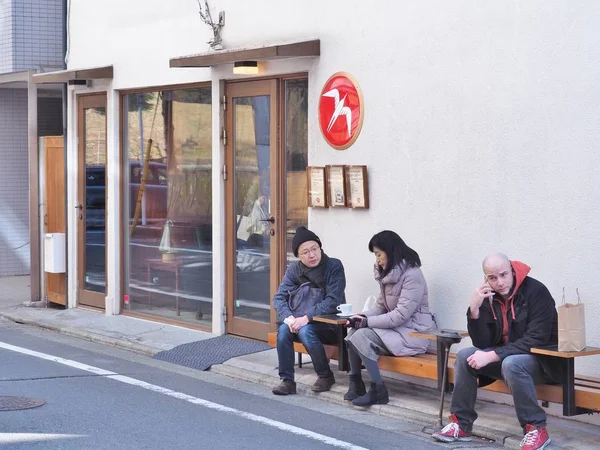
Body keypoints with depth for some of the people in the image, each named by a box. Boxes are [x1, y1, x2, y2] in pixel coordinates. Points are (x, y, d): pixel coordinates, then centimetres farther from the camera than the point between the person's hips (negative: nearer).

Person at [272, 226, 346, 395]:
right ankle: (287, 381, -17)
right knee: (283, 330, -26)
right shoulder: (294, 269, 4)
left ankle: (326, 376, -11)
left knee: (305, 330, -33)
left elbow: (332, 302, -18)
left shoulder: (334, 266, -10)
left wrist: (306, 318, -28)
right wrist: (288, 317, -22)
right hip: (299, 321, 4)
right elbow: (279, 297, -2)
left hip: (329, 323, -4)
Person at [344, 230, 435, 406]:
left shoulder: (412, 275, -17)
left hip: (413, 333, -9)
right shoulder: (388, 273, 11)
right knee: (354, 332, -10)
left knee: (361, 337, -23)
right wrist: (363, 316, -6)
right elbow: (381, 305, 14)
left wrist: (368, 322, -19)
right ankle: (356, 383, 1)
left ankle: (378, 391, -16)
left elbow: (401, 315, -23)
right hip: (395, 328, 9)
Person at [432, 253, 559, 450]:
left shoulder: (535, 291, -20)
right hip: (506, 356, 6)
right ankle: (461, 424, -4)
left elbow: (536, 340, -26)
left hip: (543, 360, -6)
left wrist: (492, 356, -30)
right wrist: (474, 310, -20)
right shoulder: (489, 297, -2)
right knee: (465, 356, -11)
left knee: (511, 364, -35)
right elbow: (482, 344, -5)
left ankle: (537, 429, -24)